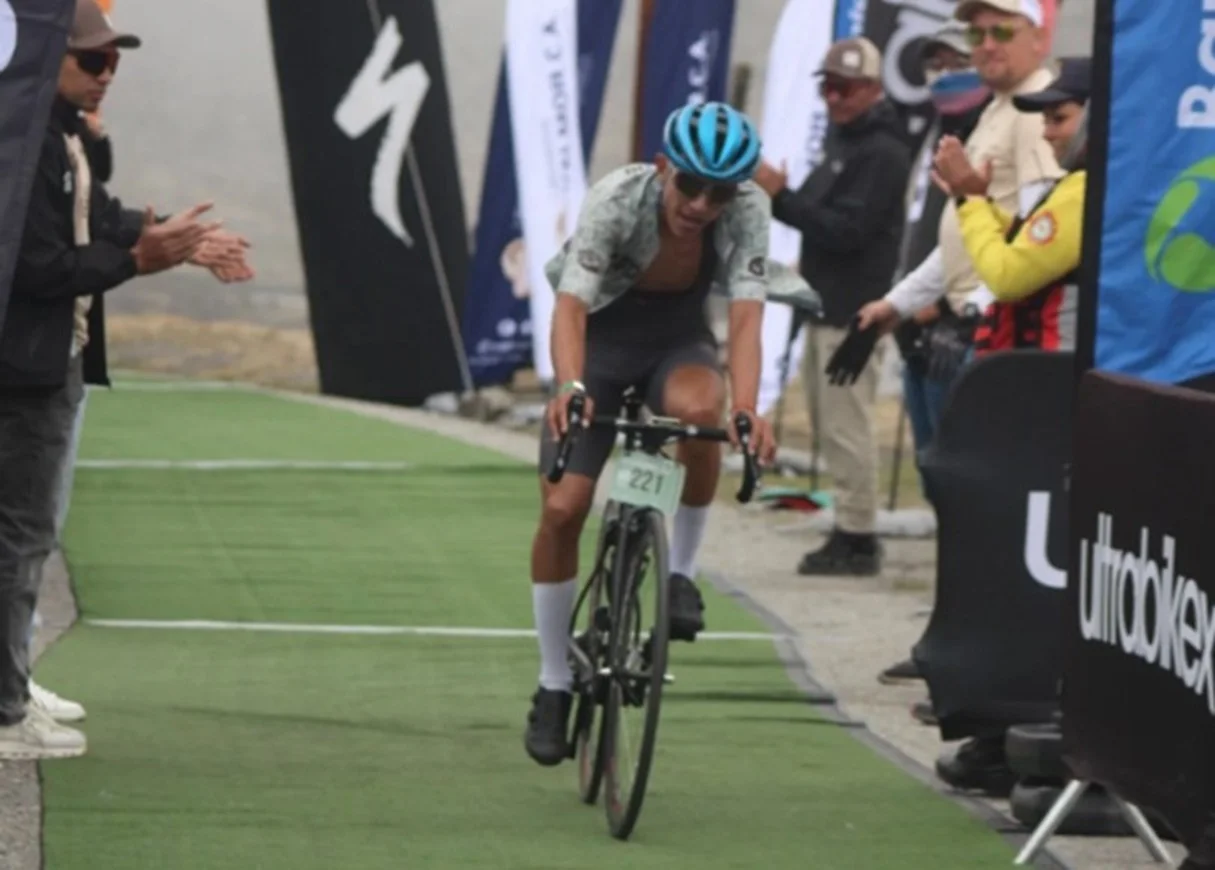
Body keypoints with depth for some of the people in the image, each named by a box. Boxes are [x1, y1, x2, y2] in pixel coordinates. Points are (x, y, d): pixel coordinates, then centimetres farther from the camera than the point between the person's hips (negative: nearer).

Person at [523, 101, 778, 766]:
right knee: (562, 507, -11)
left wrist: (746, 408, -48)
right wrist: (570, 388, -54)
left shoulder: (747, 211, -23)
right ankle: (554, 686, 7)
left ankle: (681, 572, -14)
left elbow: (746, 316, -30)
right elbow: (571, 304, -36)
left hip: (679, 342, 1)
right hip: (601, 343, 0)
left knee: (697, 406, -36)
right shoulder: (617, 199, -28)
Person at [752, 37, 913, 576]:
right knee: (832, 421, 14)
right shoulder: (841, 138, 17)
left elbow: (846, 229, -21)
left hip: (854, 310, -11)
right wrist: (781, 196, 3)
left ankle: (857, 538, -7)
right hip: (827, 304, 11)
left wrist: (781, 199, -23)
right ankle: (848, 531, 19)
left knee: (846, 425, -10)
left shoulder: (881, 152, -14)